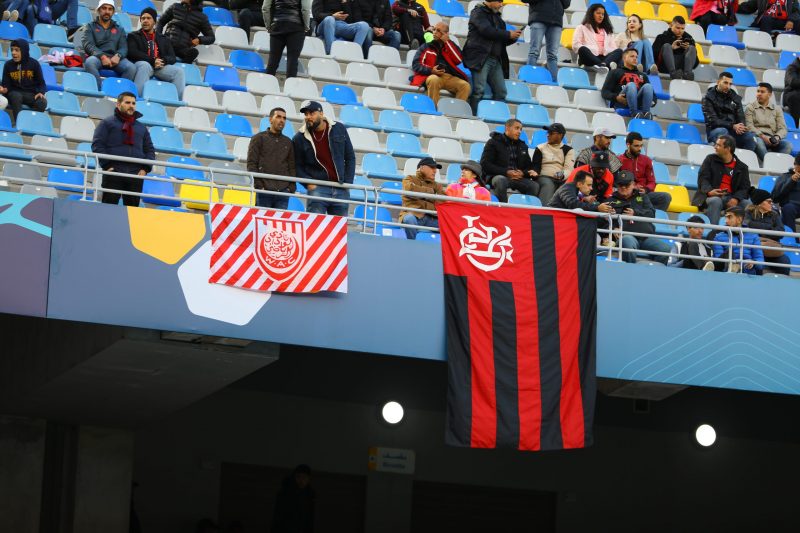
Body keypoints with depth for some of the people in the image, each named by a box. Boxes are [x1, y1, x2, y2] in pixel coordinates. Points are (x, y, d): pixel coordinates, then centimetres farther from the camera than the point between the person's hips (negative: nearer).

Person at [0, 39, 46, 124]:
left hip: (31, 94, 0)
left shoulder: (34, 64, 0)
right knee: (16, 96, -38)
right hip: (14, 92, 0)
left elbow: (41, 83, 4)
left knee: (42, 102, -31)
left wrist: (41, 93, -16)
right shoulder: (8, 65, 0)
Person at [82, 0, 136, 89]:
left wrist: (118, 56, -13)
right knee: (90, 62, -39)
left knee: (131, 67, -30)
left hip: (114, 59, 2)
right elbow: (88, 45, 1)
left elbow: (123, 48, 13)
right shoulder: (91, 26, 18)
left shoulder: (119, 29, 27)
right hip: (97, 57, -2)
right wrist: (102, 56, -18)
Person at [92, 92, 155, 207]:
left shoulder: (141, 128, 23)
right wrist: (107, 165, -10)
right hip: (113, 173, -4)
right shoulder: (107, 123, 10)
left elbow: (150, 150, 21)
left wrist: (145, 169, 4)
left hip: (136, 176, 4)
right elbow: (97, 145, 0)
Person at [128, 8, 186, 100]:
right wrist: (152, 61, -13)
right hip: (142, 64, -3)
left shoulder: (163, 39, 29)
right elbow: (133, 53, 0)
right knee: (145, 65, -39)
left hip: (161, 67, 3)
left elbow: (172, 57, 16)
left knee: (179, 71, -23)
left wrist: (162, 61, -9)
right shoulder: (133, 36, 19)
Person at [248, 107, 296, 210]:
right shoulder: (259, 138, 8)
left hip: (283, 192, 3)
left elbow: (292, 166, 18)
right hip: (264, 191, -3)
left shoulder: (288, 142, 19)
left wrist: (291, 187, 3)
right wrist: (259, 185, -10)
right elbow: (251, 164, 0)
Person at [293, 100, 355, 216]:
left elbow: (350, 157, 9)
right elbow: (297, 166, 6)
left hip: (340, 190, 2)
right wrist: (308, 183, -9)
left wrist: (348, 183, 0)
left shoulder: (339, 129, 5)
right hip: (318, 188, -2)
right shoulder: (300, 138, 0)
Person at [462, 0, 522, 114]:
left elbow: (502, 40, 26)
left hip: (496, 59, 8)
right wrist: (508, 34, -9)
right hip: (481, 57, -8)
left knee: (501, 92, -1)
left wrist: (513, 38, 5)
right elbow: (487, 31, -15)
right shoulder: (478, 12, 1)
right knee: (479, 91, -14)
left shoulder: (496, 16, 24)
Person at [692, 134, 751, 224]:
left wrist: (736, 199, -19)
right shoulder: (710, 159, 14)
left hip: (730, 198, 1)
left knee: (748, 204, -27)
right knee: (715, 201, -37)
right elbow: (703, 178, 2)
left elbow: (745, 187, 5)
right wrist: (709, 191, -22)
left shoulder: (742, 167, 14)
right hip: (711, 196, -1)